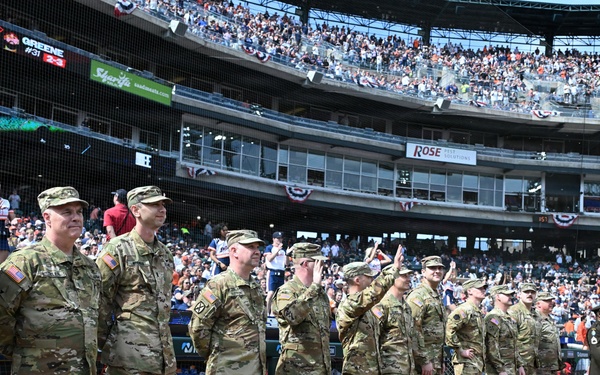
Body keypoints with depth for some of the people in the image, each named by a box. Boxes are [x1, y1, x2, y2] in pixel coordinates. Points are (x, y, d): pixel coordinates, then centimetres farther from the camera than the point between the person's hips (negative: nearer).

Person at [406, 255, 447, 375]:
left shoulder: (437, 297, 18)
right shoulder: (418, 295, -12)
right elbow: (414, 330, -20)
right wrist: (424, 362, -21)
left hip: (436, 361, 9)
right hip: (424, 364, -9)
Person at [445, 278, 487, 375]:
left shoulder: (478, 312, 16)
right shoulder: (464, 310, -14)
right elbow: (448, 330, -27)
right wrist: (460, 350, -21)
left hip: (478, 362, 10)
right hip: (466, 363, -10)